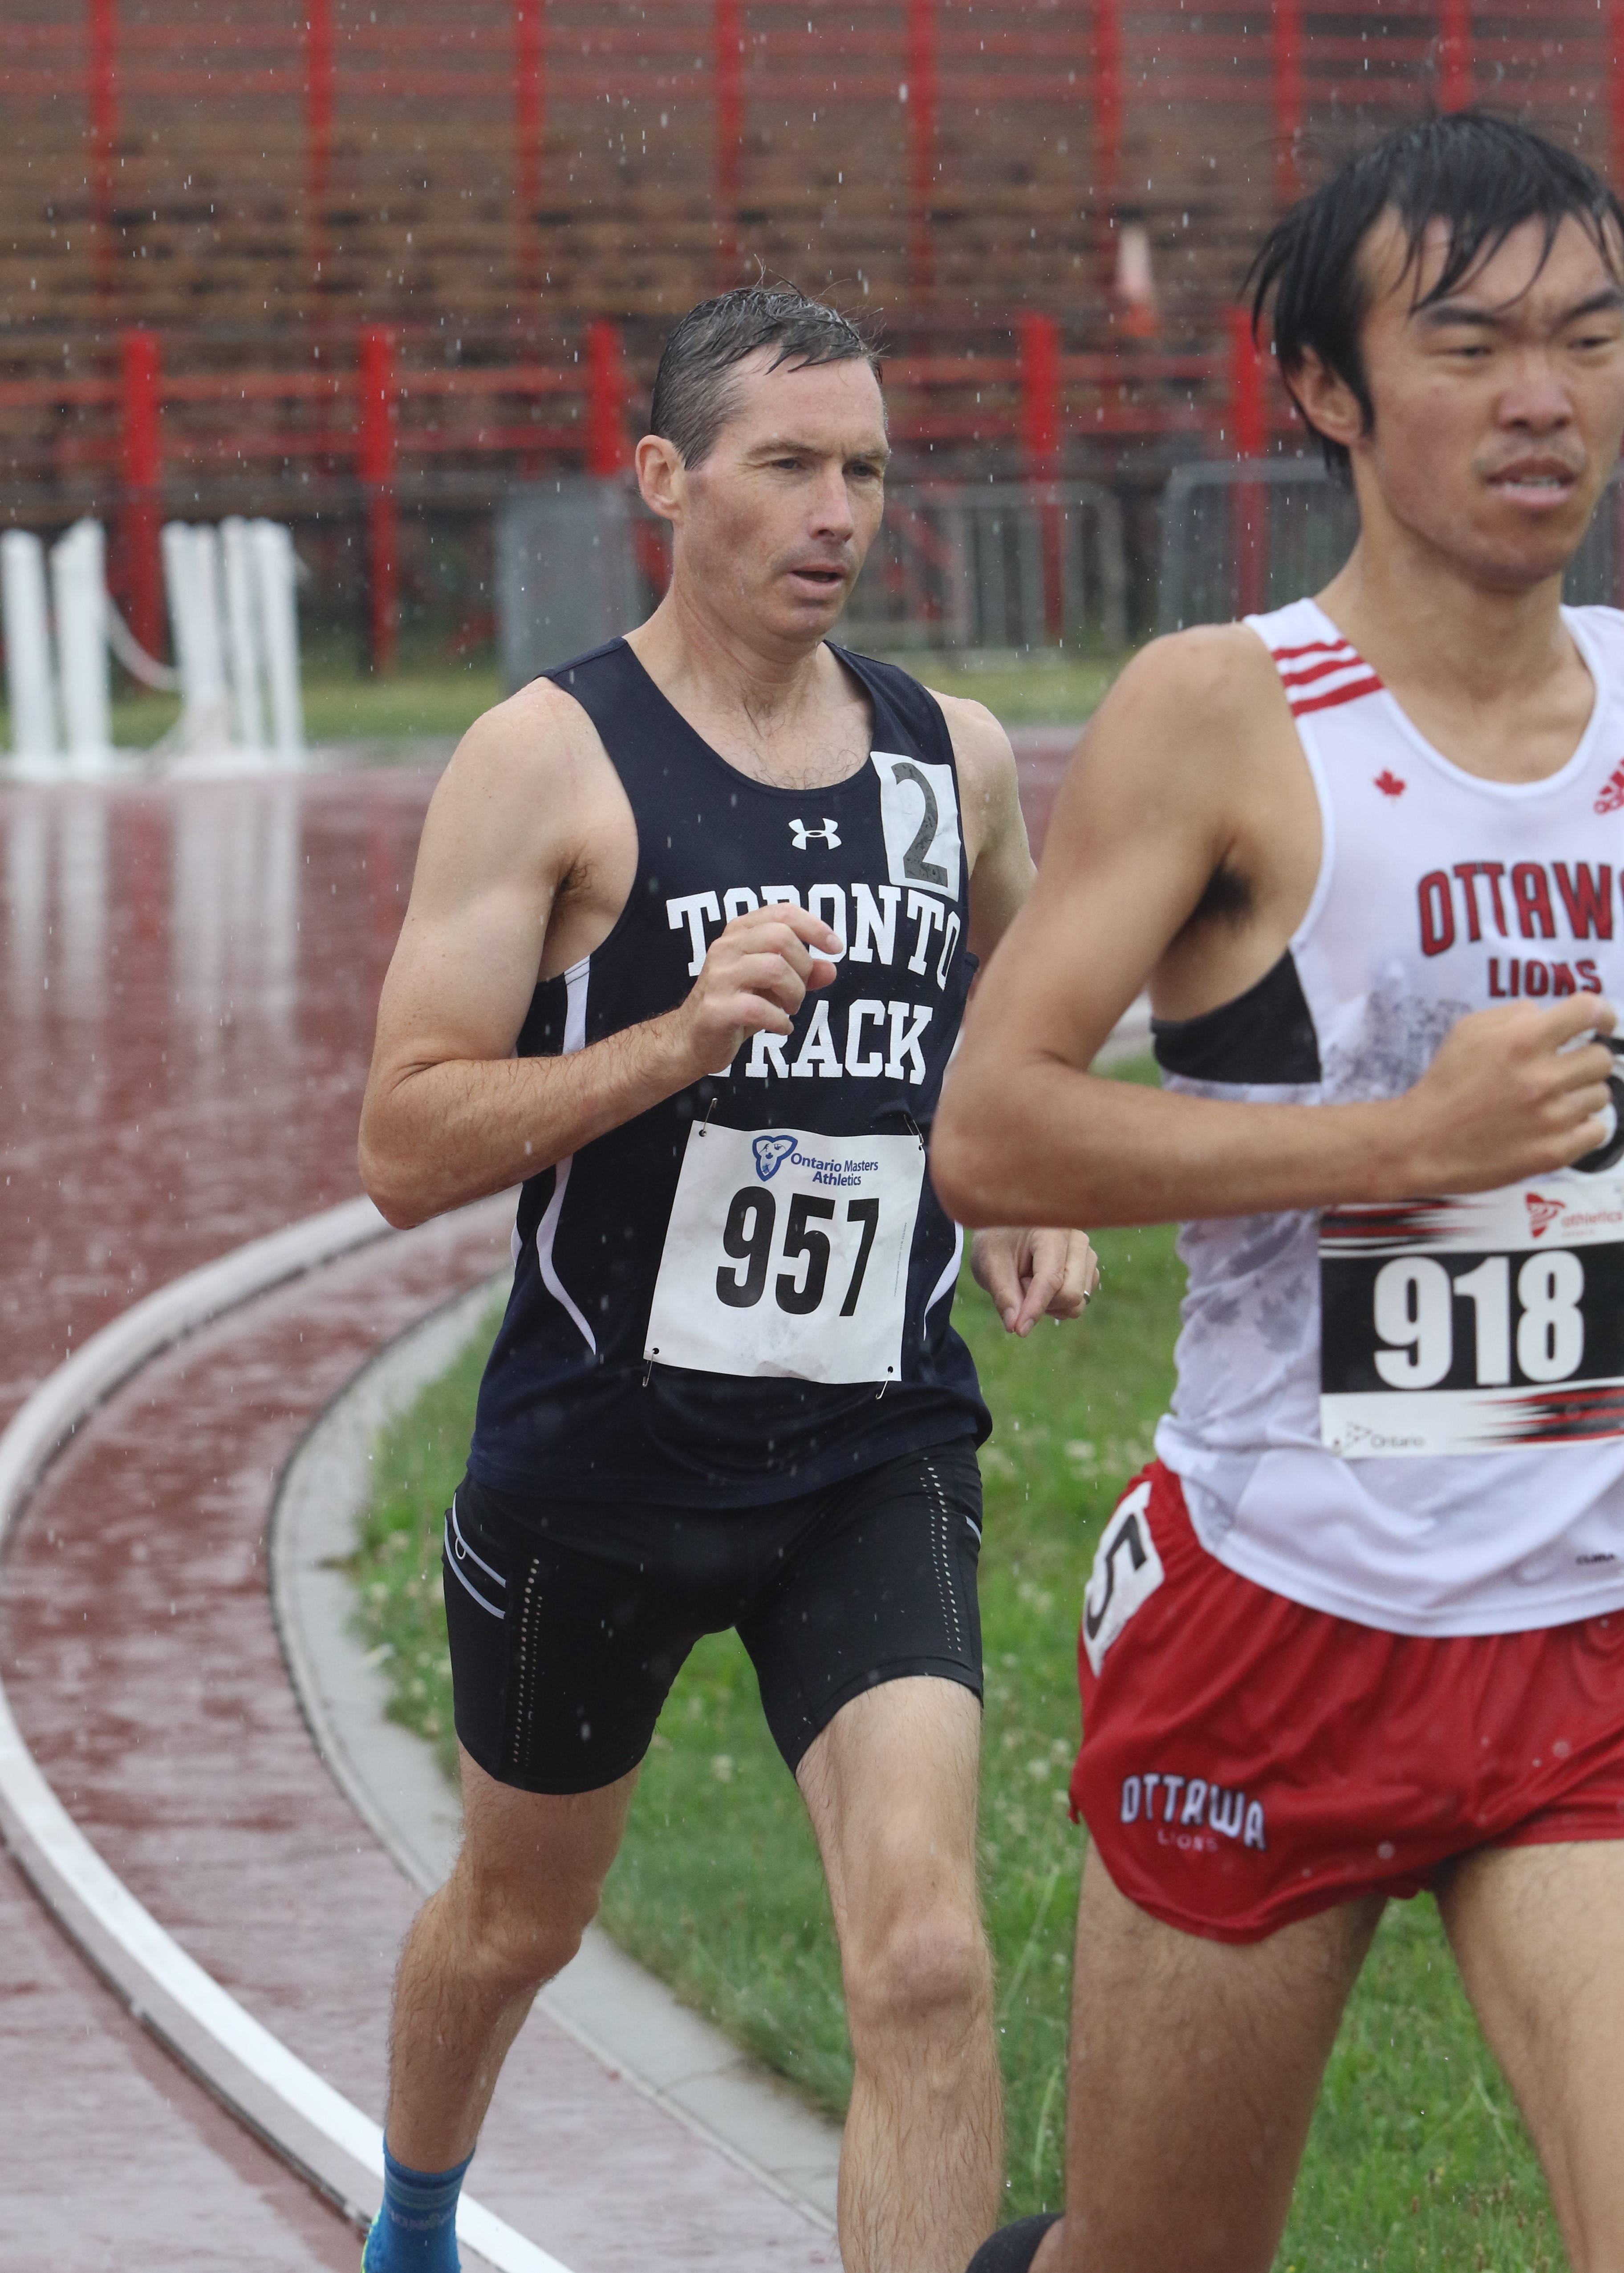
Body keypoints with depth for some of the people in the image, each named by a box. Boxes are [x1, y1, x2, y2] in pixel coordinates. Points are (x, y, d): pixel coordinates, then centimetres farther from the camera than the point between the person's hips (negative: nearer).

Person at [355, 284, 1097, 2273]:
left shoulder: (954, 756, 5)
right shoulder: (551, 760, -9)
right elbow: (403, 1152, -15)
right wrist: (680, 1036, -26)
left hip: (878, 1457, 2)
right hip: (601, 1452, -2)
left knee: (925, 1957, -17)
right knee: (514, 1921, 20)